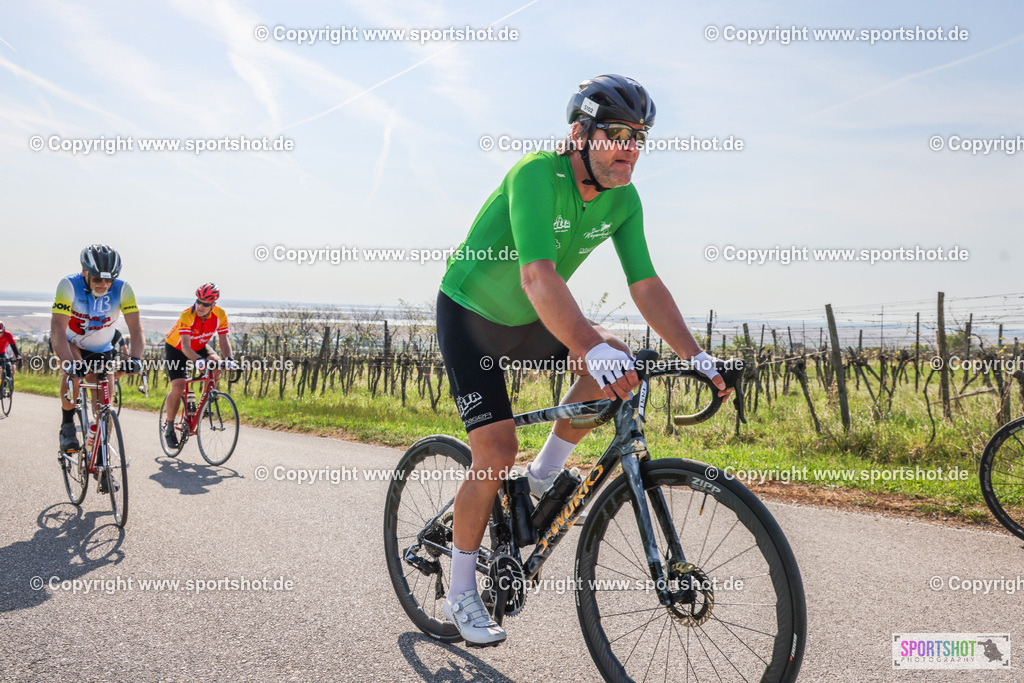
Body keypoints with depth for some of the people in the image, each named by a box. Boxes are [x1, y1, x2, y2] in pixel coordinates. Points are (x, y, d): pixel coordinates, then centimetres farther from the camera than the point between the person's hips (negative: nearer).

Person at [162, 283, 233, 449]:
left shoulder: (220, 315, -22)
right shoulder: (187, 315, -33)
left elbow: (223, 340, -18)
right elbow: (185, 345, -39)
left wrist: (229, 358, -37)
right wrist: (198, 360, -57)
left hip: (199, 348, 4)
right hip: (175, 349, -4)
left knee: (217, 365, -27)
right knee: (178, 387, -17)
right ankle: (169, 428, 1)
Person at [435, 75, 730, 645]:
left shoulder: (623, 200, -9)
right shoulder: (537, 175, -30)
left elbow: (646, 284, -9)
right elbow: (538, 277, -44)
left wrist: (695, 355, -19)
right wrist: (591, 348, -57)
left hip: (528, 320, 6)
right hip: (472, 318, -6)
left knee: (620, 359, -18)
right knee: (497, 455, -12)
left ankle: (546, 475, 3)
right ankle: (461, 595, 9)